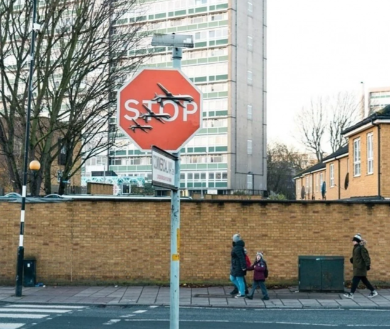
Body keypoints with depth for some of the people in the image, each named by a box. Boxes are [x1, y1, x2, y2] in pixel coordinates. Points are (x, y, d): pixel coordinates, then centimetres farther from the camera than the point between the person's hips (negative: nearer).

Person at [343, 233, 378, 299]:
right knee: (364, 280, 15)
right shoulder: (355, 248, 12)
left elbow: (366, 257, -19)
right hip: (357, 267, 10)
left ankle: (351, 294, -9)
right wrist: (352, 259, 8)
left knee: (355, 280, -10)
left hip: (360, 267, -10)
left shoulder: (361, 248, -17)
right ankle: (373, 291, 24)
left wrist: (368, 265, -22)